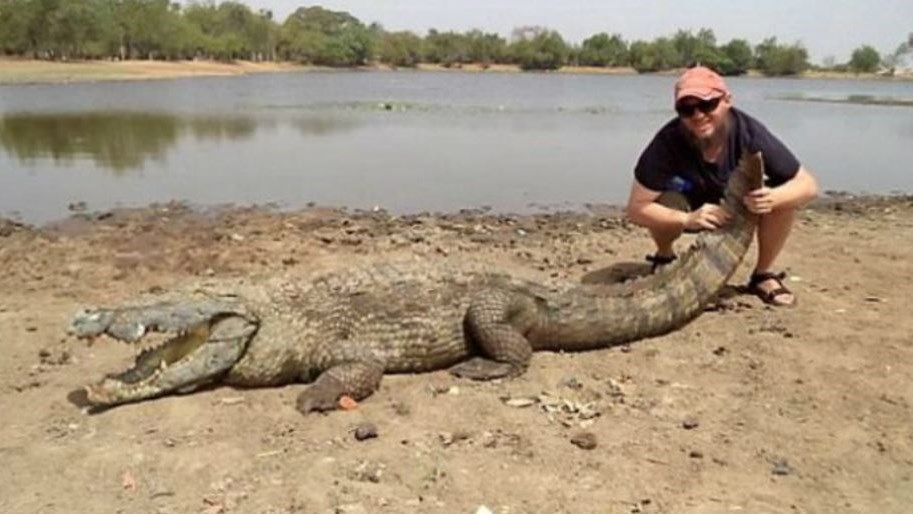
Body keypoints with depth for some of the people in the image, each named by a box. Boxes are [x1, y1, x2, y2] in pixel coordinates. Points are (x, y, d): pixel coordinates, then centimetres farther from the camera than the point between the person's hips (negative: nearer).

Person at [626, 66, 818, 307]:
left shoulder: (750, 133, -29)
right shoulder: (668, 141, -34)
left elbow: (808, 185, -22)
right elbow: (636, 208, -31)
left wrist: (772, 198, -45)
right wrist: (687, 219, -46)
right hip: (689, 212, -1)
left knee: (784, 197, -27)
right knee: (665, 200, -34)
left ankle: (764, 274, -3)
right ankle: (665, 260, -1)